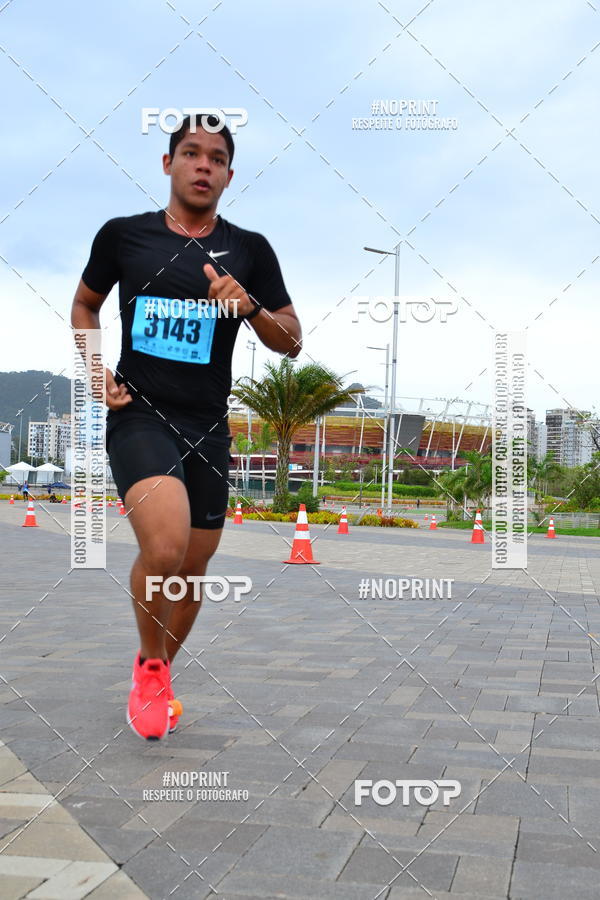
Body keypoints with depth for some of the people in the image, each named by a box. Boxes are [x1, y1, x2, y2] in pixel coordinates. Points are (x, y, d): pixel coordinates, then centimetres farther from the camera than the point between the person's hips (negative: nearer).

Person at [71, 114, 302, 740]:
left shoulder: (249, 249, 3)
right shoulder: (122, 235, 1)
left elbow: (291, 342, 5)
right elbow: (85, 304, 17)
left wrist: (249, 306, -14)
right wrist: (96, 371, 1)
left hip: (208, 427, 3)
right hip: (139, 415, -3)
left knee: (193, 569, 11)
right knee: (164, 546, -26)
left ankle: (158, 674, 38)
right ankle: (150, 667, 3)